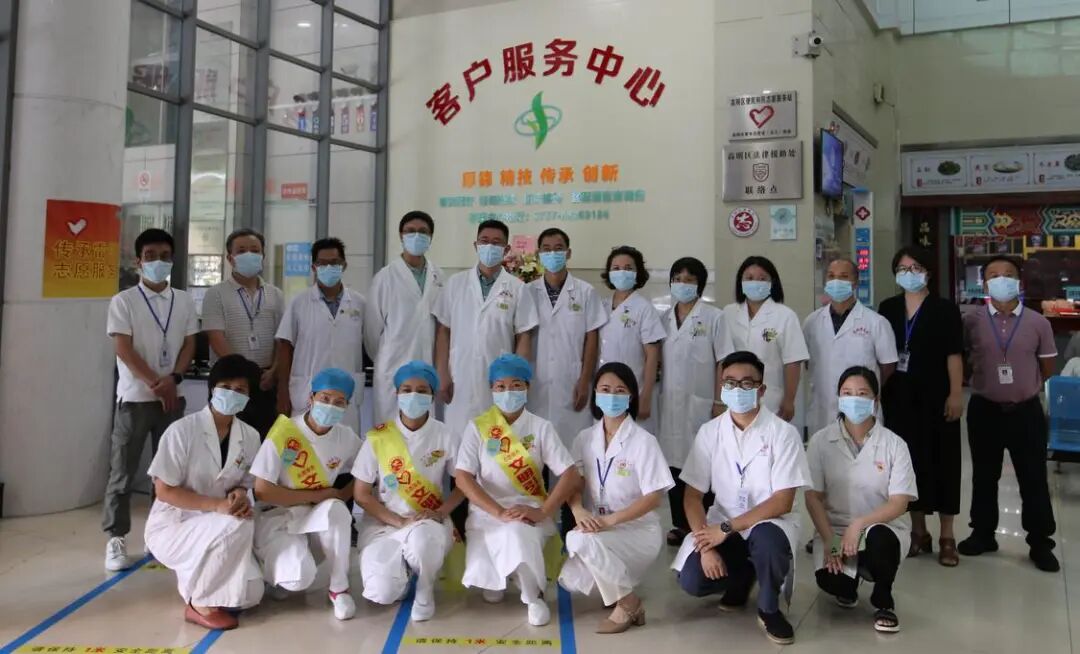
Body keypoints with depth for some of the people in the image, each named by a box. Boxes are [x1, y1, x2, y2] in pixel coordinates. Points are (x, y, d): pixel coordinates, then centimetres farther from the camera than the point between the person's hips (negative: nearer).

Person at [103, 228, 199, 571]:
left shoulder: (184, 301, 7)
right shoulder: (123, 301, -3)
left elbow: (189, 344, 4)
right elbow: (124, 349, -9)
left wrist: (173, 379, -12)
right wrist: (155, 384, -14)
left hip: (172, 396, 3)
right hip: (134, 397, -3)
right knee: (123, 472, 2)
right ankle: (116, 539, 10)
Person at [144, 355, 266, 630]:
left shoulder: (250, 436, -3)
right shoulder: (182, 430, -18)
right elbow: (164, 491, -17)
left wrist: (240, 496, -18)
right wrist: (217, 506, -28)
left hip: (217, 530, 5)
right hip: (172, 526, -5)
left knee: (249, 594, -12)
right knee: (238, 525, -33)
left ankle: (197, 574, 17)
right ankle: (199, 603, -13)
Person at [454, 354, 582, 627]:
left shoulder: (541, 427, 0)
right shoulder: (478, 427, -1)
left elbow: (571, 476, -7)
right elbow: (463, 478, -10)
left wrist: (542, 512, -21)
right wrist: (500, 513, -22)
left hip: (528, 511, -1)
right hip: (487, 512, 1)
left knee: (517, 534, -36)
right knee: (486, 583, -20)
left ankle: (534, 594, -7)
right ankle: (498, 574, 20)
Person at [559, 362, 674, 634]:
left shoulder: (643, 441, -12)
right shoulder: (585, 438, 3)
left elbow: (654, 497, -15)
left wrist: (609, 520, -25)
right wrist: (579, 512, -23)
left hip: (638, 530, -5)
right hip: (598, 530, 5)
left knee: (580, 539, -31)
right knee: (571, 581, -18)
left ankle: (628, 604, -11)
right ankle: (616, 583, 14)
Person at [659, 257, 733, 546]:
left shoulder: (713, 317, -2)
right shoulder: (664, 319, 9)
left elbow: (723, 362, -3)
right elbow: (657, 359, 12)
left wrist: (719, 402, -8)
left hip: (701, 402, -3)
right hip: (670, 402, 4)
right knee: (675, 462, 7)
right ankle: (680, 525, 18)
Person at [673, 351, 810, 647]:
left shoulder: (782, 433, -13)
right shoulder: (709, 432, -4)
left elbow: (782, 502, -17)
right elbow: (693, 496, -3)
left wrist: (726, 528, -22)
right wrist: (706, 545, -17)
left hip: (769, 522, -3)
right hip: (722, 525, 3)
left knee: (766, 538, -38)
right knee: (692, 580, -21)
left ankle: (769, 609, -7)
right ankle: (744, 575, 14)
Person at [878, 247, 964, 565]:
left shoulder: (945, 309, -2)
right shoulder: (888, 308, 8)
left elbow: (954, 355, -6)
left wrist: (956, 394, -13)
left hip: (935, 397, -3)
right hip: (899, 396, 3)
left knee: (941, 460, 1)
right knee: (909, 459, 8)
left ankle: (947, 536, 12)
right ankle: (918, 531, 20)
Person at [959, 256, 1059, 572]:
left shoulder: (1038, 323, -4)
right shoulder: (971, 322, -4)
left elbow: (1047, 370, 5)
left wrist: (1023, 386, 8)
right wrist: (984, 380, 5)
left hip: (1026, 411, -1)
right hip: (984, 410, 1)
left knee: (1033, 479, 6)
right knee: (984, 476, 13)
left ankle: (1040, 543, 19)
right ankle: (983, 534, 28)